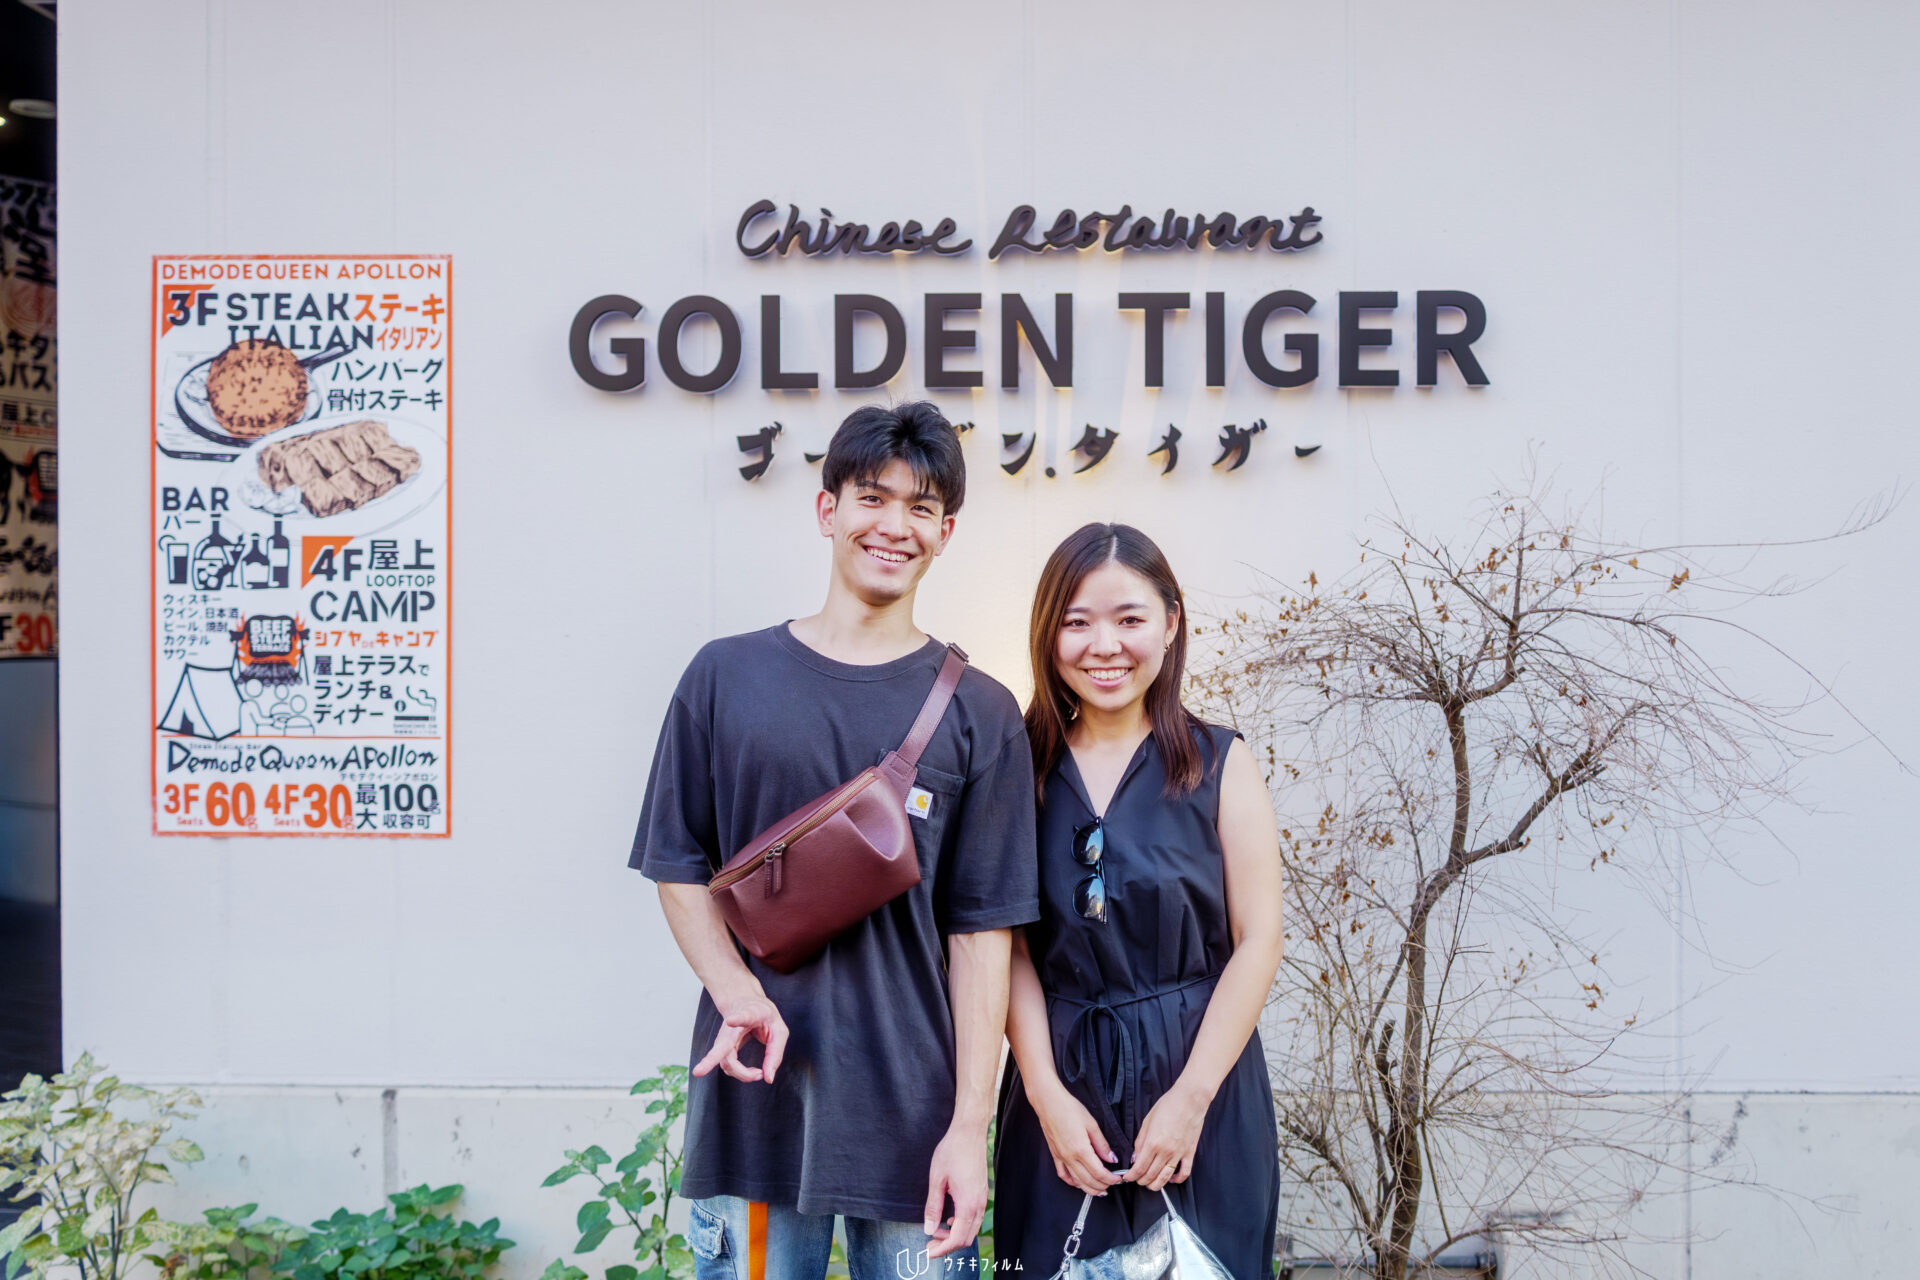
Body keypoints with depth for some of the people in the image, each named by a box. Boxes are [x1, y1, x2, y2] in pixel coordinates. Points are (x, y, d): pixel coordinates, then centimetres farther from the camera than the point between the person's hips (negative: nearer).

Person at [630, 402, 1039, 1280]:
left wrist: (969, 1127, -5)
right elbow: (678, 865, 5)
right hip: (753, 1090, 1)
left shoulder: (978, 713, 1)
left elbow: (981, 931, -1)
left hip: (912, 1109, 0)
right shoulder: (726, 677, 3)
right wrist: (737, 991, -12)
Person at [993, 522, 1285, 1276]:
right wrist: (1049, 1096, -10)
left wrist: (1190, 1097, -11)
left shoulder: (1220, 764, -2)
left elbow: (1257, 941, -5)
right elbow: (1012, 949, -1)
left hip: (1198, 1077, -1)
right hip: (1059, 1083, 1)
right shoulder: (1022, 769, 2)